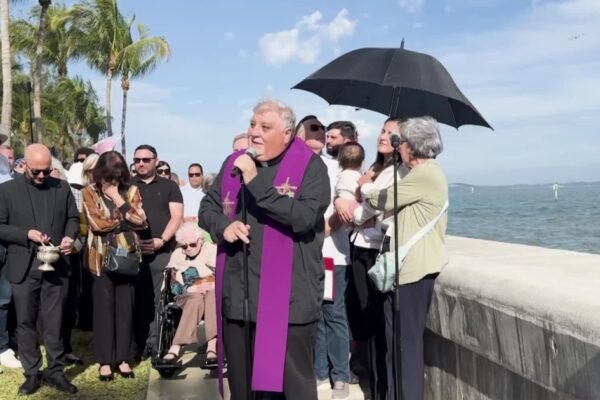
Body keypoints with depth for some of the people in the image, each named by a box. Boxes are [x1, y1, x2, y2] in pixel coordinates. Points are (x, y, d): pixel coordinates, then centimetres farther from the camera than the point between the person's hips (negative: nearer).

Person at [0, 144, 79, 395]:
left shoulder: (62, 187, 6)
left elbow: (73, 218, 11)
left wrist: (70, 237, -9)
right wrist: (27, 234, -16)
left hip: (56, 266, 1)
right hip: (24, 268, -1)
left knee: (54, 323, 7)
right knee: (25, 323, 8)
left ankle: (55, 372, 17)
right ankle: (32, 374, 20)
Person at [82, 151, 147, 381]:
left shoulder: (131, 191, 7)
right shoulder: (90, 192, 0)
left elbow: (141, 221, -4)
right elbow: (98, 224, -11)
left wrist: (119, 201, -9)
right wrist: (125, 219, -4)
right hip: (102, 258, -2)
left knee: (125, 306, 5)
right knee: (104, 307, 2)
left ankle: (123, 358, 14)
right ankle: (105, 360, 10)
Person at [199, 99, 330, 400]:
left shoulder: (310, 166, -6)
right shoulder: (234, 163, 11)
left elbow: (305, 216, -21)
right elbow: (206, 208, 15)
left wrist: (255, 182, -21)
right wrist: (223, 225, -7)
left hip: (288, 298, -5)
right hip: (238, 295, 5)